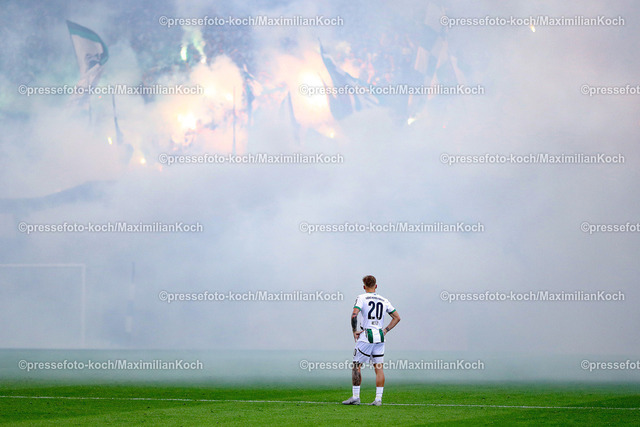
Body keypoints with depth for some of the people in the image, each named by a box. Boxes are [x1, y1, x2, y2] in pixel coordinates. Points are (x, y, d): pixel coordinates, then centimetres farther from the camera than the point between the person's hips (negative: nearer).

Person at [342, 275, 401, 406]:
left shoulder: (362, 298, -3)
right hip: (380, 337, 4)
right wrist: (385, 331, 14)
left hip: (366, 336, -4)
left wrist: (354, 331, -6)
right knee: (379, 368, 5)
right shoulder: (384, 300, 11)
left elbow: (354, 315, -16)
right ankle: (378, 398, 1)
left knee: (356, 365, 3)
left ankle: (355, 397, -1)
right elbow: (397, 317, 14)